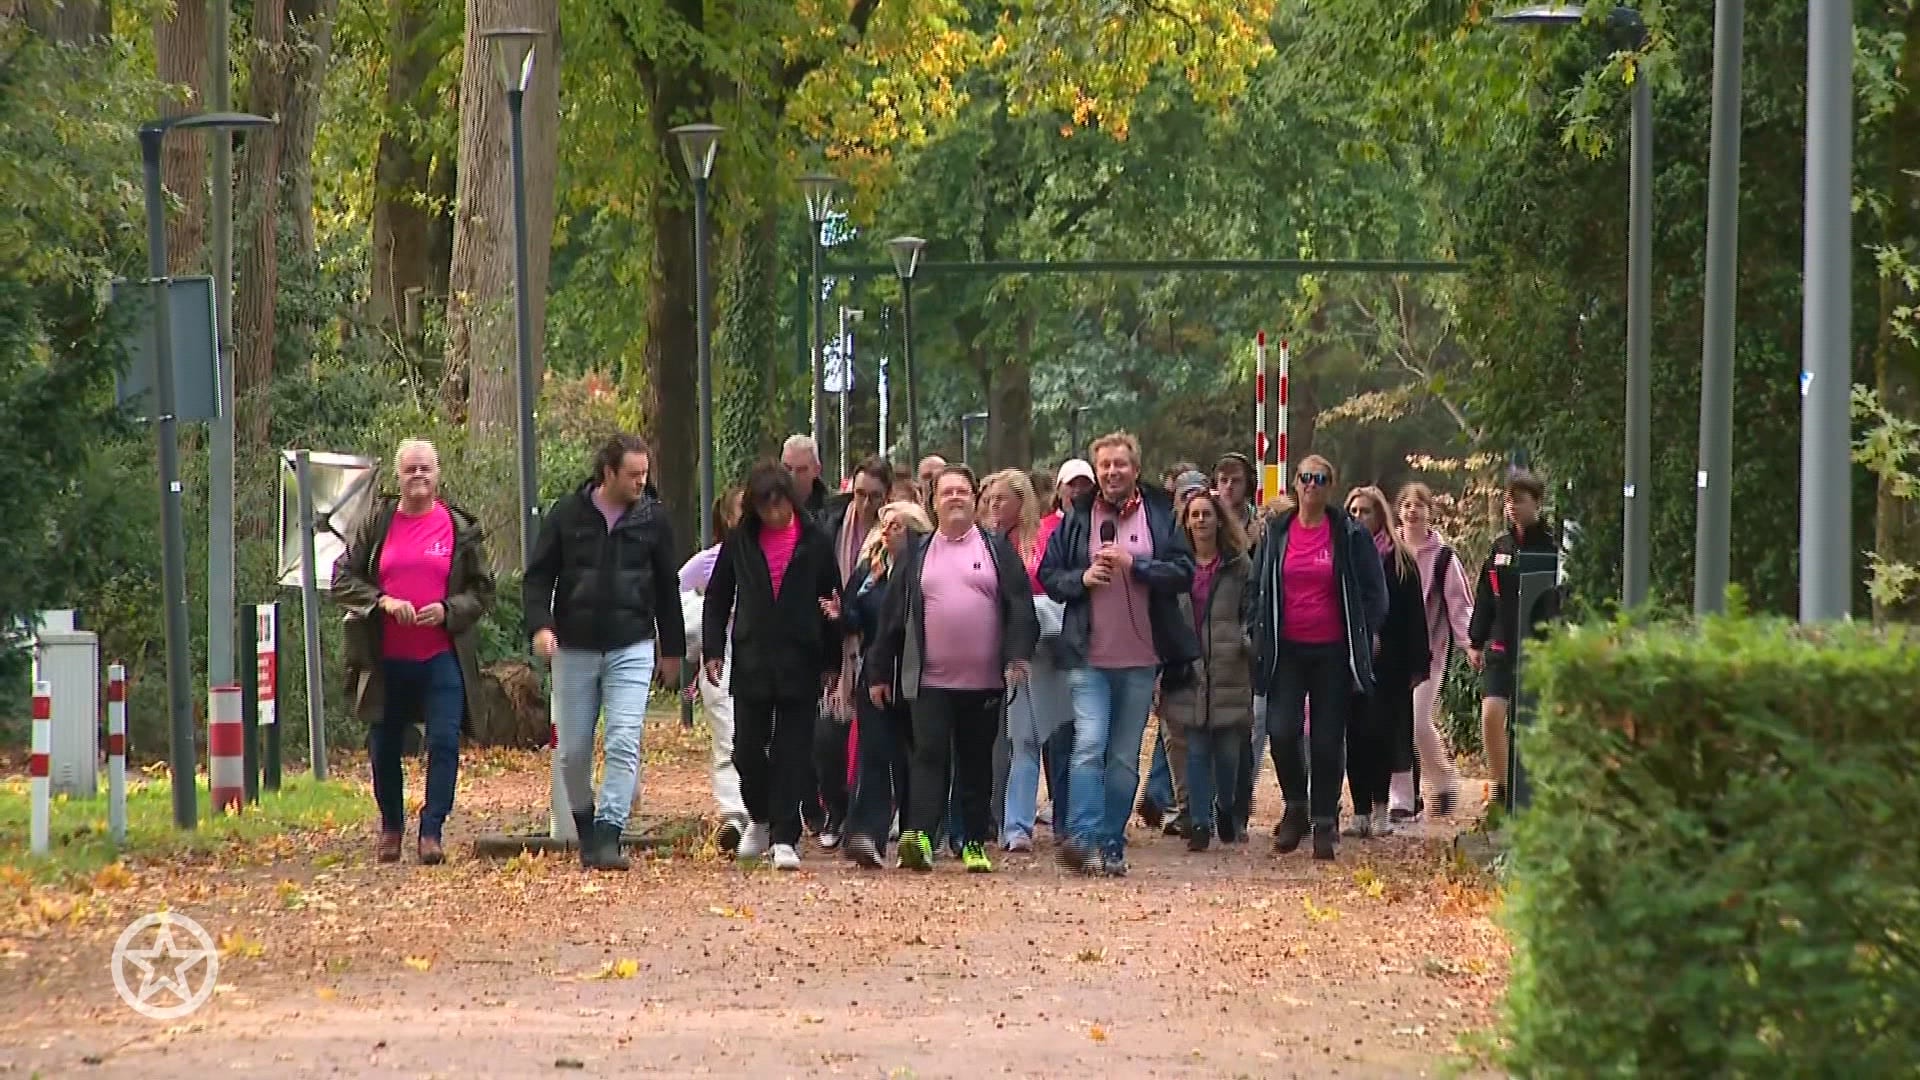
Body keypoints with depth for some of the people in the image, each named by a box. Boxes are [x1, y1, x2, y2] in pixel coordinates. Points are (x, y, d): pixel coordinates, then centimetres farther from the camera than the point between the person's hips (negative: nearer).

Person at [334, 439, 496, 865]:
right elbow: (343, 579, 4)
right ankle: (391, 826, 29)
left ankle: (432, 831, -4)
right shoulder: (378, 523, 5)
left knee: (444, 742, -11)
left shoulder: (460, 528, 4)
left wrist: (448, 610, -12)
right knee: (384, 746, 9)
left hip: (443, 657, -1)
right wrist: (382, 601, -12)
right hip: (386, 659, 1)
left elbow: (483, 590, 7)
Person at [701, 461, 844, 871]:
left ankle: (784, 838, 0)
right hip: (751, 660, 2)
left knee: (792, 751, -2)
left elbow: (832, 602, 6)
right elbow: (717, 597, 11)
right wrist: (713, 649, 2)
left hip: (800, 663, -2)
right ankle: (761, 818, 29)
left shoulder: (816, 543, 1)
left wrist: (832, 661, 6)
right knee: (748, 748, 4)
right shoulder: (740, 542, 5)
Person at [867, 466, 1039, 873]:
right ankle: (918, 835, -25)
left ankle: (974, 844, 15)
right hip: (930, 682, 0)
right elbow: (893, 615, 11)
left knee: (977, 763, 8)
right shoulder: (917, 553, 10)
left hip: (984, 682, 0)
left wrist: (1017, 657, -13)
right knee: (930, 755, -13)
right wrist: (879, 671, 9)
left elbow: (1020, 607, 0)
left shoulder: (997, 549, 7)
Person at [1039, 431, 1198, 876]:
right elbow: (1048, 575, 9)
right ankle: (1082, 837, -20)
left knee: (1125, 756, 7)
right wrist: (1082, 579, -10)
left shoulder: (1161, 517, 4)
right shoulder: (1076, 520, 5)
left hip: (1141, 656, 1)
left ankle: (1112, 845, 13)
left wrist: (1134, 564, -13)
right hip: (1089, 656, -1)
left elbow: (1184, 572, -1)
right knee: (1089, 745, -15)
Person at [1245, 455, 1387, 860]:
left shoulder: (1350, 535, 1)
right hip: (1287, 650, 1)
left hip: (1333, 651, -1)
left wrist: (1365, 636, -2)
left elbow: (1374, 589, 5)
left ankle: (1325, 821, 10)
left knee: (1328, 739, 1)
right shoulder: (1276, 533, 8)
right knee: (1282, 731, -11)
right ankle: (1296, 806, 10)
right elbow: (1258, 586, 15)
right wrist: (1257, 630, 5)